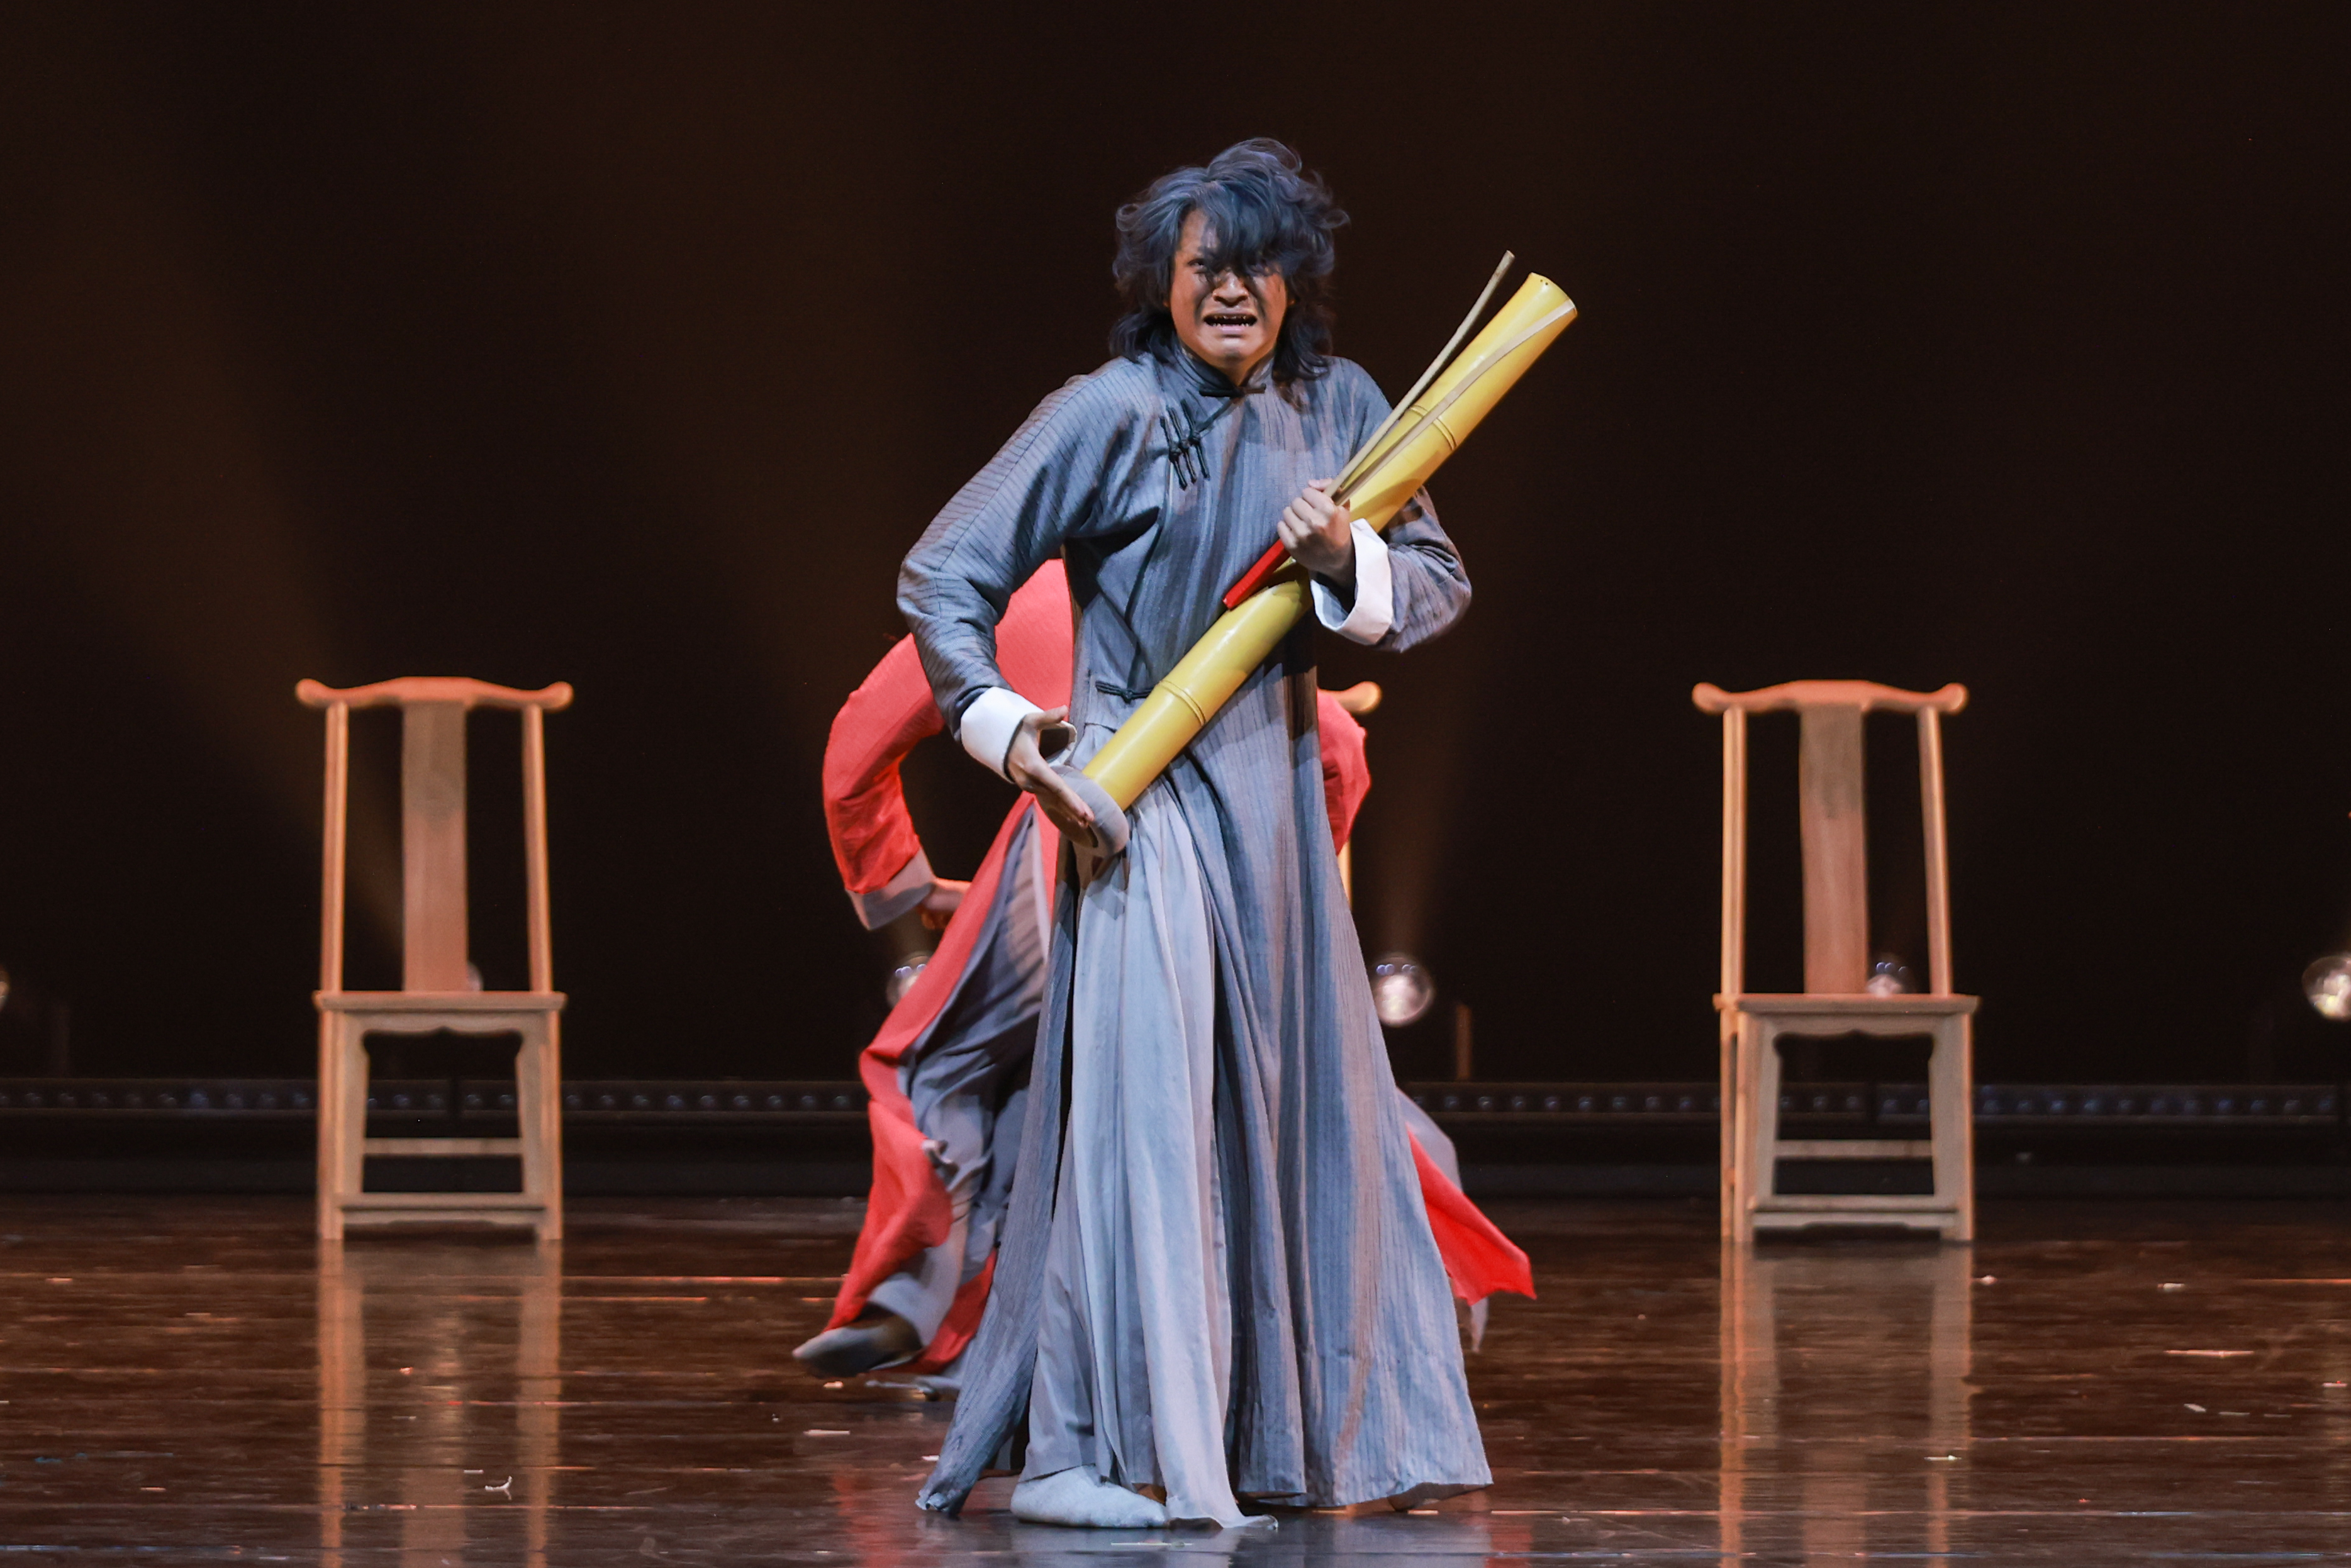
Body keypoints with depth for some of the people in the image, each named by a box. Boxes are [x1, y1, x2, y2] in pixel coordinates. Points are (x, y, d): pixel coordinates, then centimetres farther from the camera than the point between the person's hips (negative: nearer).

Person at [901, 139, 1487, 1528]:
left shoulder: (1338, 408, 6)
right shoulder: (1110, 414, -8)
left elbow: (1442, 584, 6)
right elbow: (944, 576, -5)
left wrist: (1350, 561, -14)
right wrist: (1003, 727, -17)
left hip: (1278, 791, 6)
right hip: (1141, 793, -6)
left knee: (1311, 1106, 11)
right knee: (1143, 1091, -13)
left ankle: (1310, 1435, 22)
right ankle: (1075, 1452, -13)